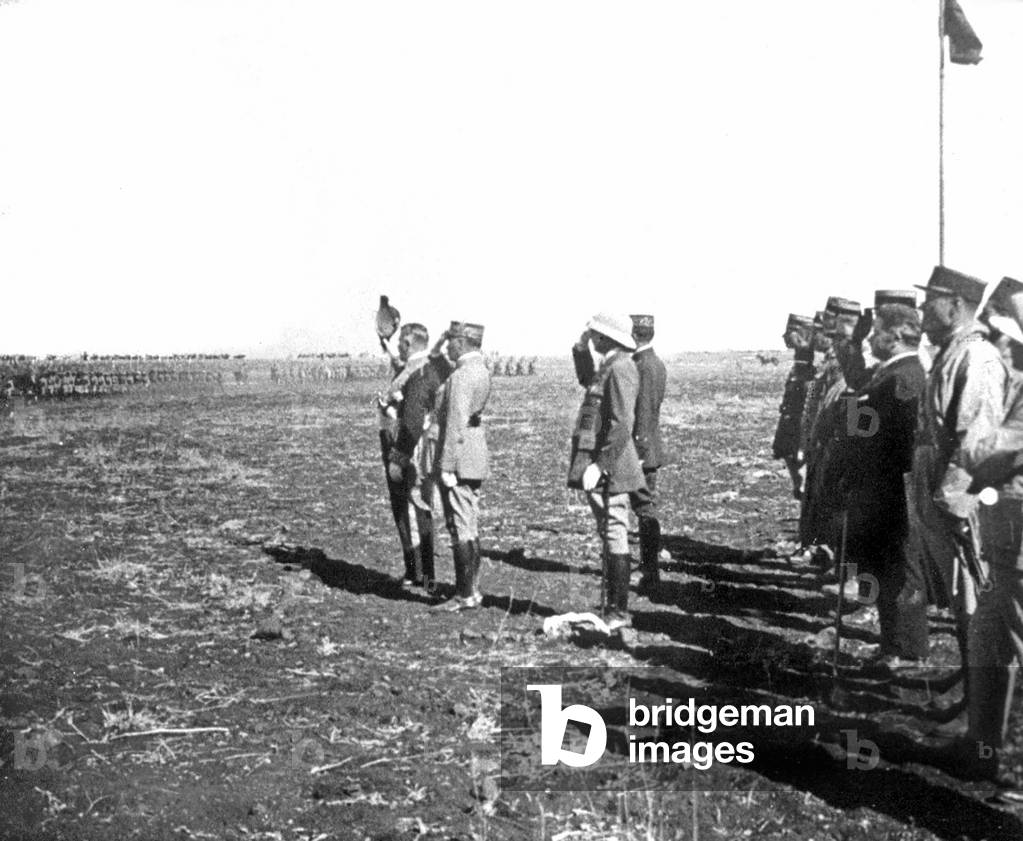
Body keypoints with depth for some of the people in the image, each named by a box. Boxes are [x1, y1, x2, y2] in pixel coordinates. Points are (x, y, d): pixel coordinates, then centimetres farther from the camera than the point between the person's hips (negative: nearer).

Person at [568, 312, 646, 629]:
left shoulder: (621, 369, -17)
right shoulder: (607, 367, 14)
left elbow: (622, 425, -24)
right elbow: (586, 377, 37)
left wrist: (600, 466, -25)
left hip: (609, 467, -11)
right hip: (599, 463, 11)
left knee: (614, 537, -5)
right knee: (609, 536, 15)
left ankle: (618, 612, 1)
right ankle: (609, 605, 23)